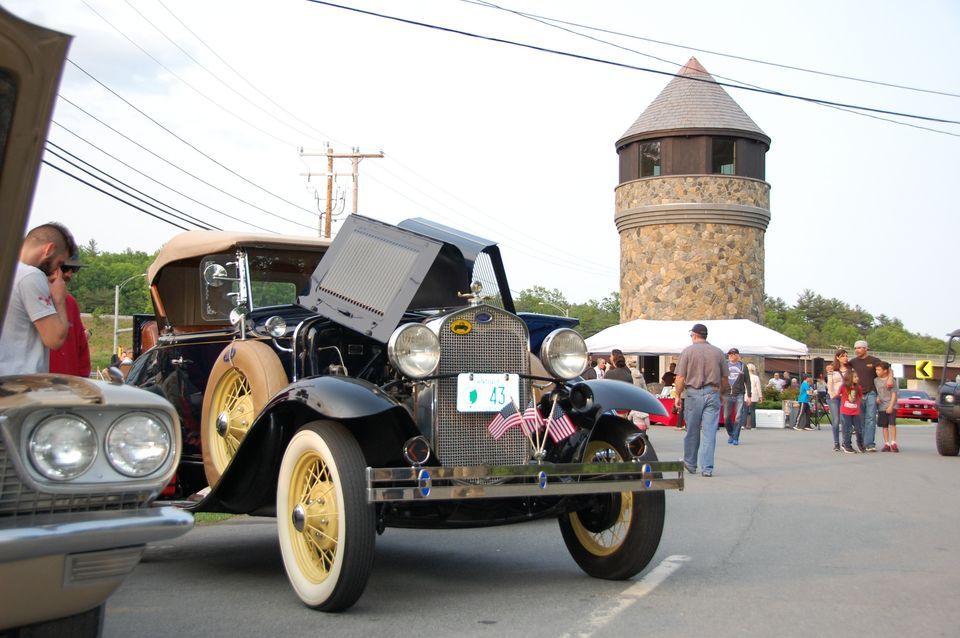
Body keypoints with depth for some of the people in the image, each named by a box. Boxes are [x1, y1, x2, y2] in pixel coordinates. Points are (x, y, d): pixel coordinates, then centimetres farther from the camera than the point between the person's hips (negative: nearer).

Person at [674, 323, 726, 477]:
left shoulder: (688, 351, -3)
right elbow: (724, 378, 10)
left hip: (693, 393, -2)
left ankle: (690, 464, 23)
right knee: (709, 431, 1)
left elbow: (680, 378, -7)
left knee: (692, 431, 10)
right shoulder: (718, 352, 7)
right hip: (713, 393, 2)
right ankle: (707, 467, -2)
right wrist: (721, 395, 23)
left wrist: (678, 395, 2)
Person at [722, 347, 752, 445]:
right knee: (726, 417, 2)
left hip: (739, 395, -1)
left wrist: (748, 395, 2)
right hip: (727, 395, 1)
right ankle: (730, 435, 25)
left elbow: (747, 382, 8)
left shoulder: (743, 366, 8)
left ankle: (735, 438, 0)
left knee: (738, 417, -6)